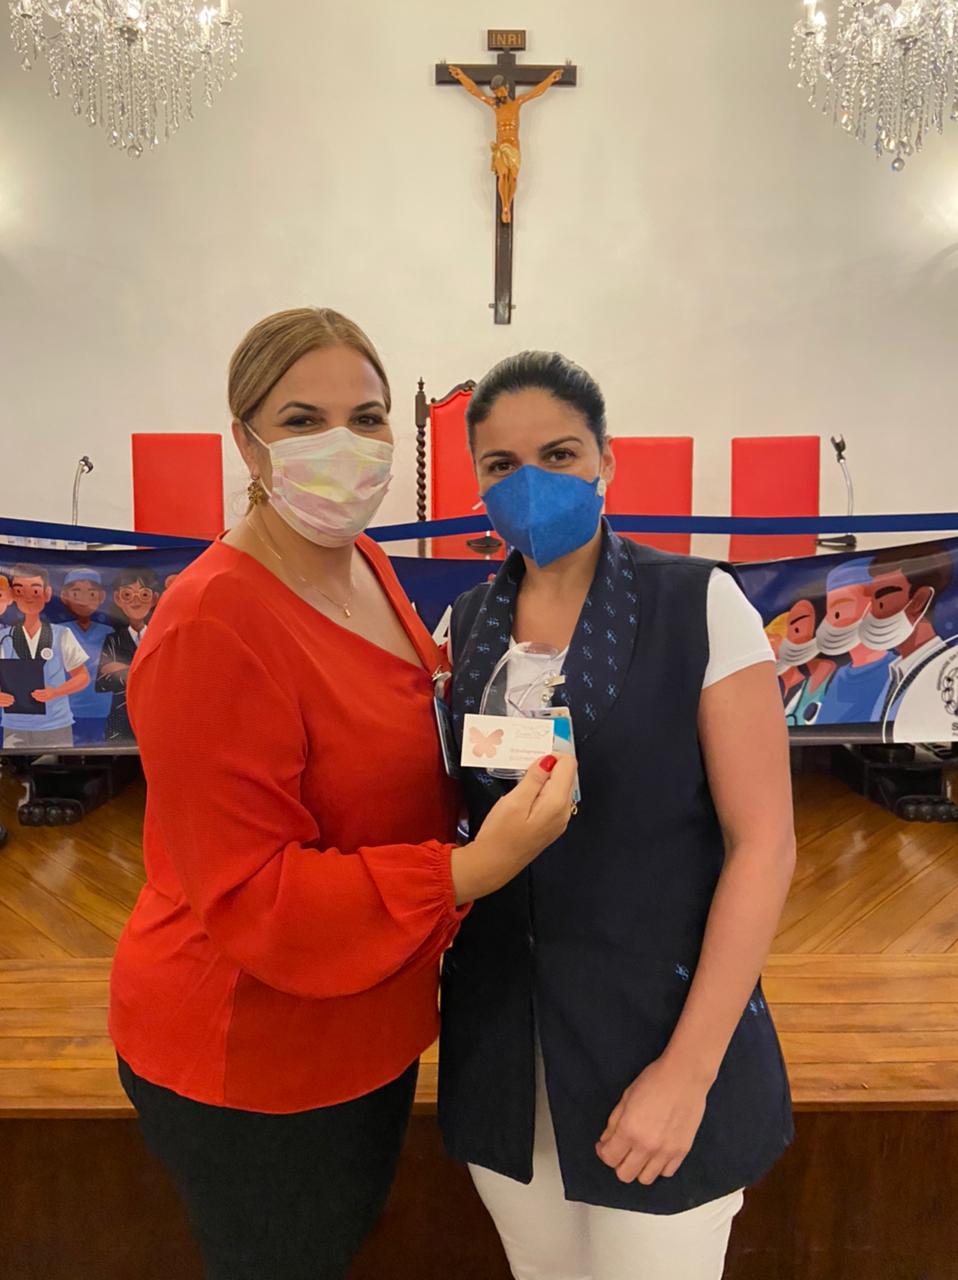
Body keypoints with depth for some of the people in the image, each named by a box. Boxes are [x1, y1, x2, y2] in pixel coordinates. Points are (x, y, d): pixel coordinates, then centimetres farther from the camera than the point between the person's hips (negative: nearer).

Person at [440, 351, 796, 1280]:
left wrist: (688, 1069, -15)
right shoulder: (464, 629, 1)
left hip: (659, 1031, -4)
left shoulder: (698, 605, -12)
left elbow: (763, 843, -13)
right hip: (498, 1039, 4)